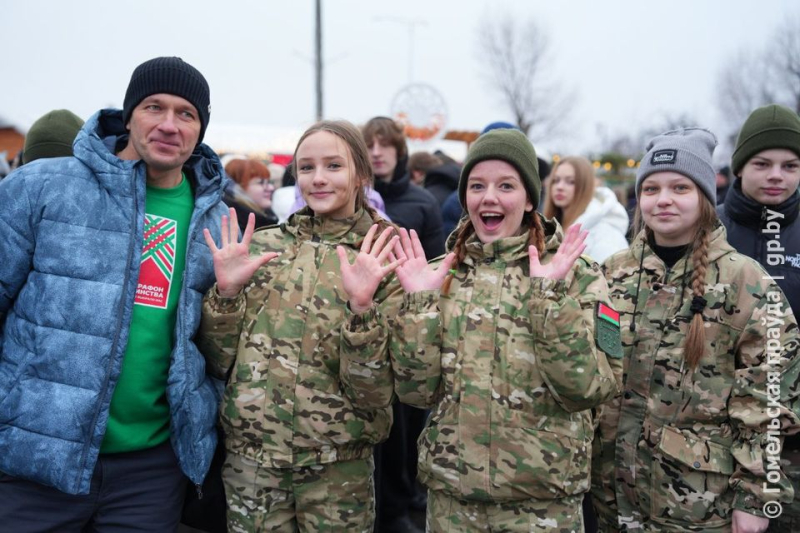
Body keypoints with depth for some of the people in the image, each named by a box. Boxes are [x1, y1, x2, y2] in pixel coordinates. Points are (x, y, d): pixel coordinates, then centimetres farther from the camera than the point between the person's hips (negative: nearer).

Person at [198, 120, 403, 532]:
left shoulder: (384, 261, -3)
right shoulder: (260, 246, 3)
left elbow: (372, 391, -11)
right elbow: (220, 362, 3)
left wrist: (361, 306, -23)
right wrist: (226, 291, -11)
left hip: (338, 466, -1)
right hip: (249, 456, 2)